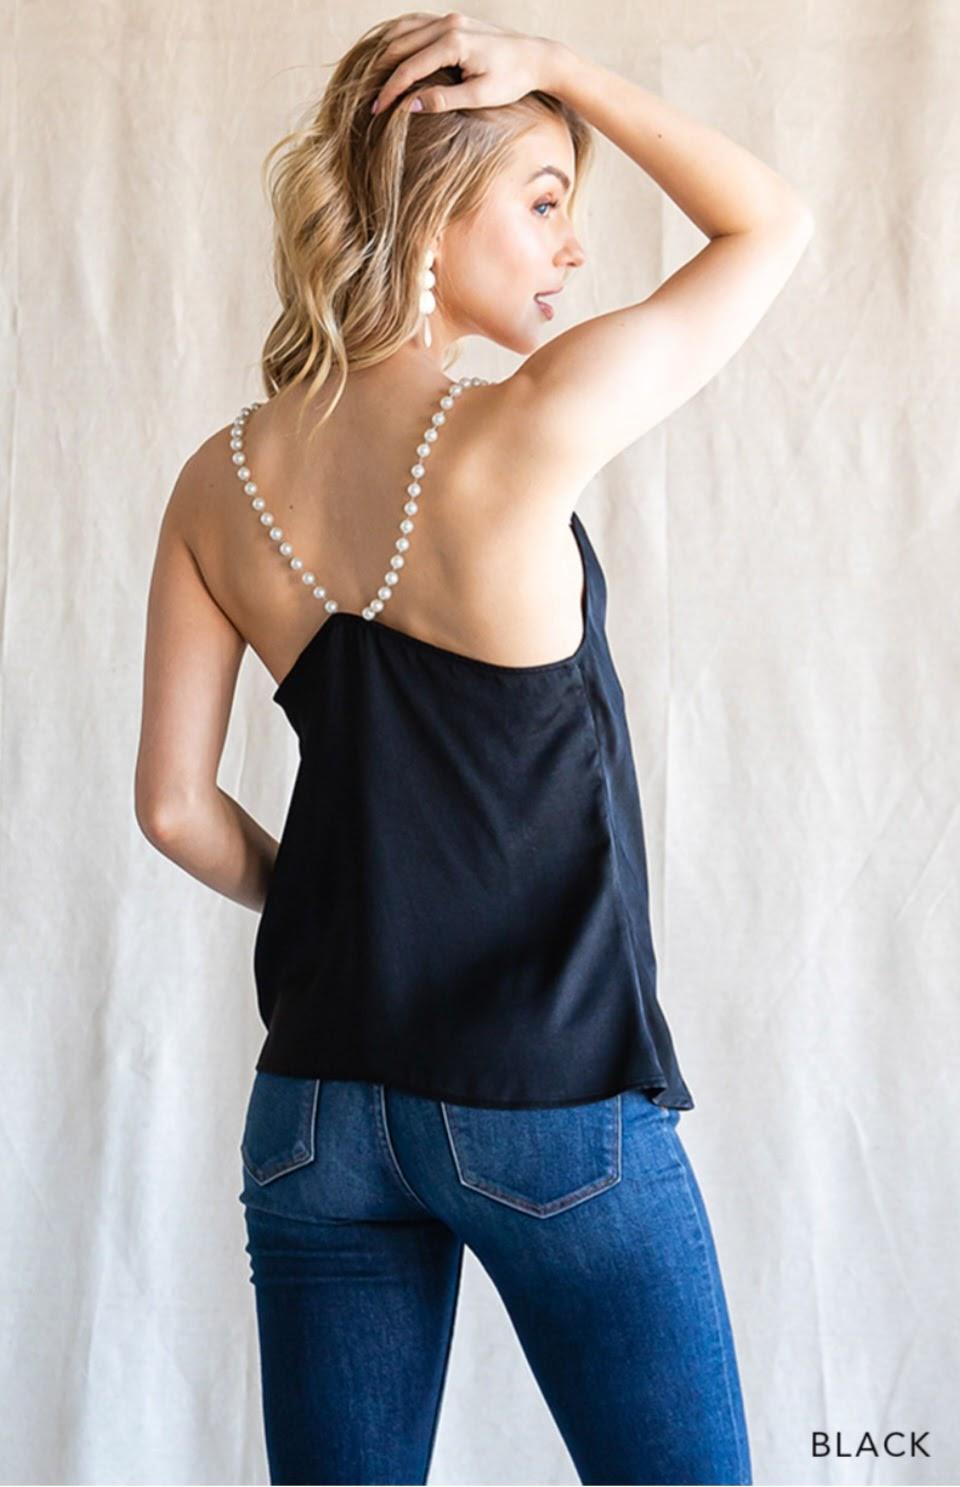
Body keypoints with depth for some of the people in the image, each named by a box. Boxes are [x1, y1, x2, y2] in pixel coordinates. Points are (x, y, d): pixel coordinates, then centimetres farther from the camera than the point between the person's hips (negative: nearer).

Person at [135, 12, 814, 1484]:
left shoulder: (221, 482, -1)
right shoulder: (531, 429, -16)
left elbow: (176, 807, 2)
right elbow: (774, 220, -3)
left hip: (318, 1107, 5)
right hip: (555, 1109, -5)